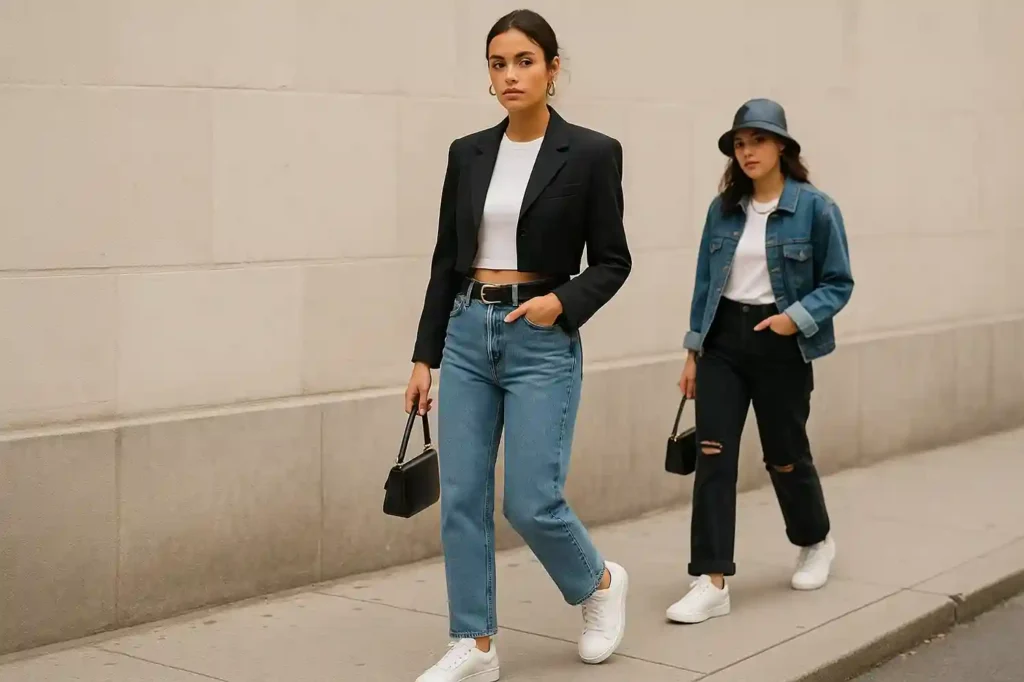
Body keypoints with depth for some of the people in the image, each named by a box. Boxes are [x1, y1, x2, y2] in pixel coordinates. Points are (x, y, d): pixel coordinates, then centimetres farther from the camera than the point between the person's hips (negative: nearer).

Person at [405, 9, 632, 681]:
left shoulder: (591, 153, -6)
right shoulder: (468, 152, 7)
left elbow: (612, 261, -2)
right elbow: (446, 260, 10)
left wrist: (562, 302, -20)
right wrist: (424, 356, 8)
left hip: (542, 344, -5)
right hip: (467, 338, 5)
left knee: (531, 502, -5)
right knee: (461, 499, 3)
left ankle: (601, 582, 25)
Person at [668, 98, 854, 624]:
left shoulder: (815, 208, -7)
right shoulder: (723, 208, 4)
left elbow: (838, 283, -4)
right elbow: (705, 282, 9)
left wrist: (798, 318, -19)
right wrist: (693, 351, 8)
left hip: (780, 344, -3)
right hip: (723, 340, 3)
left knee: (785, 455, 11)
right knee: (713, 456, -7)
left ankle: (816, 542, 41)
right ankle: (712, 582, -7)